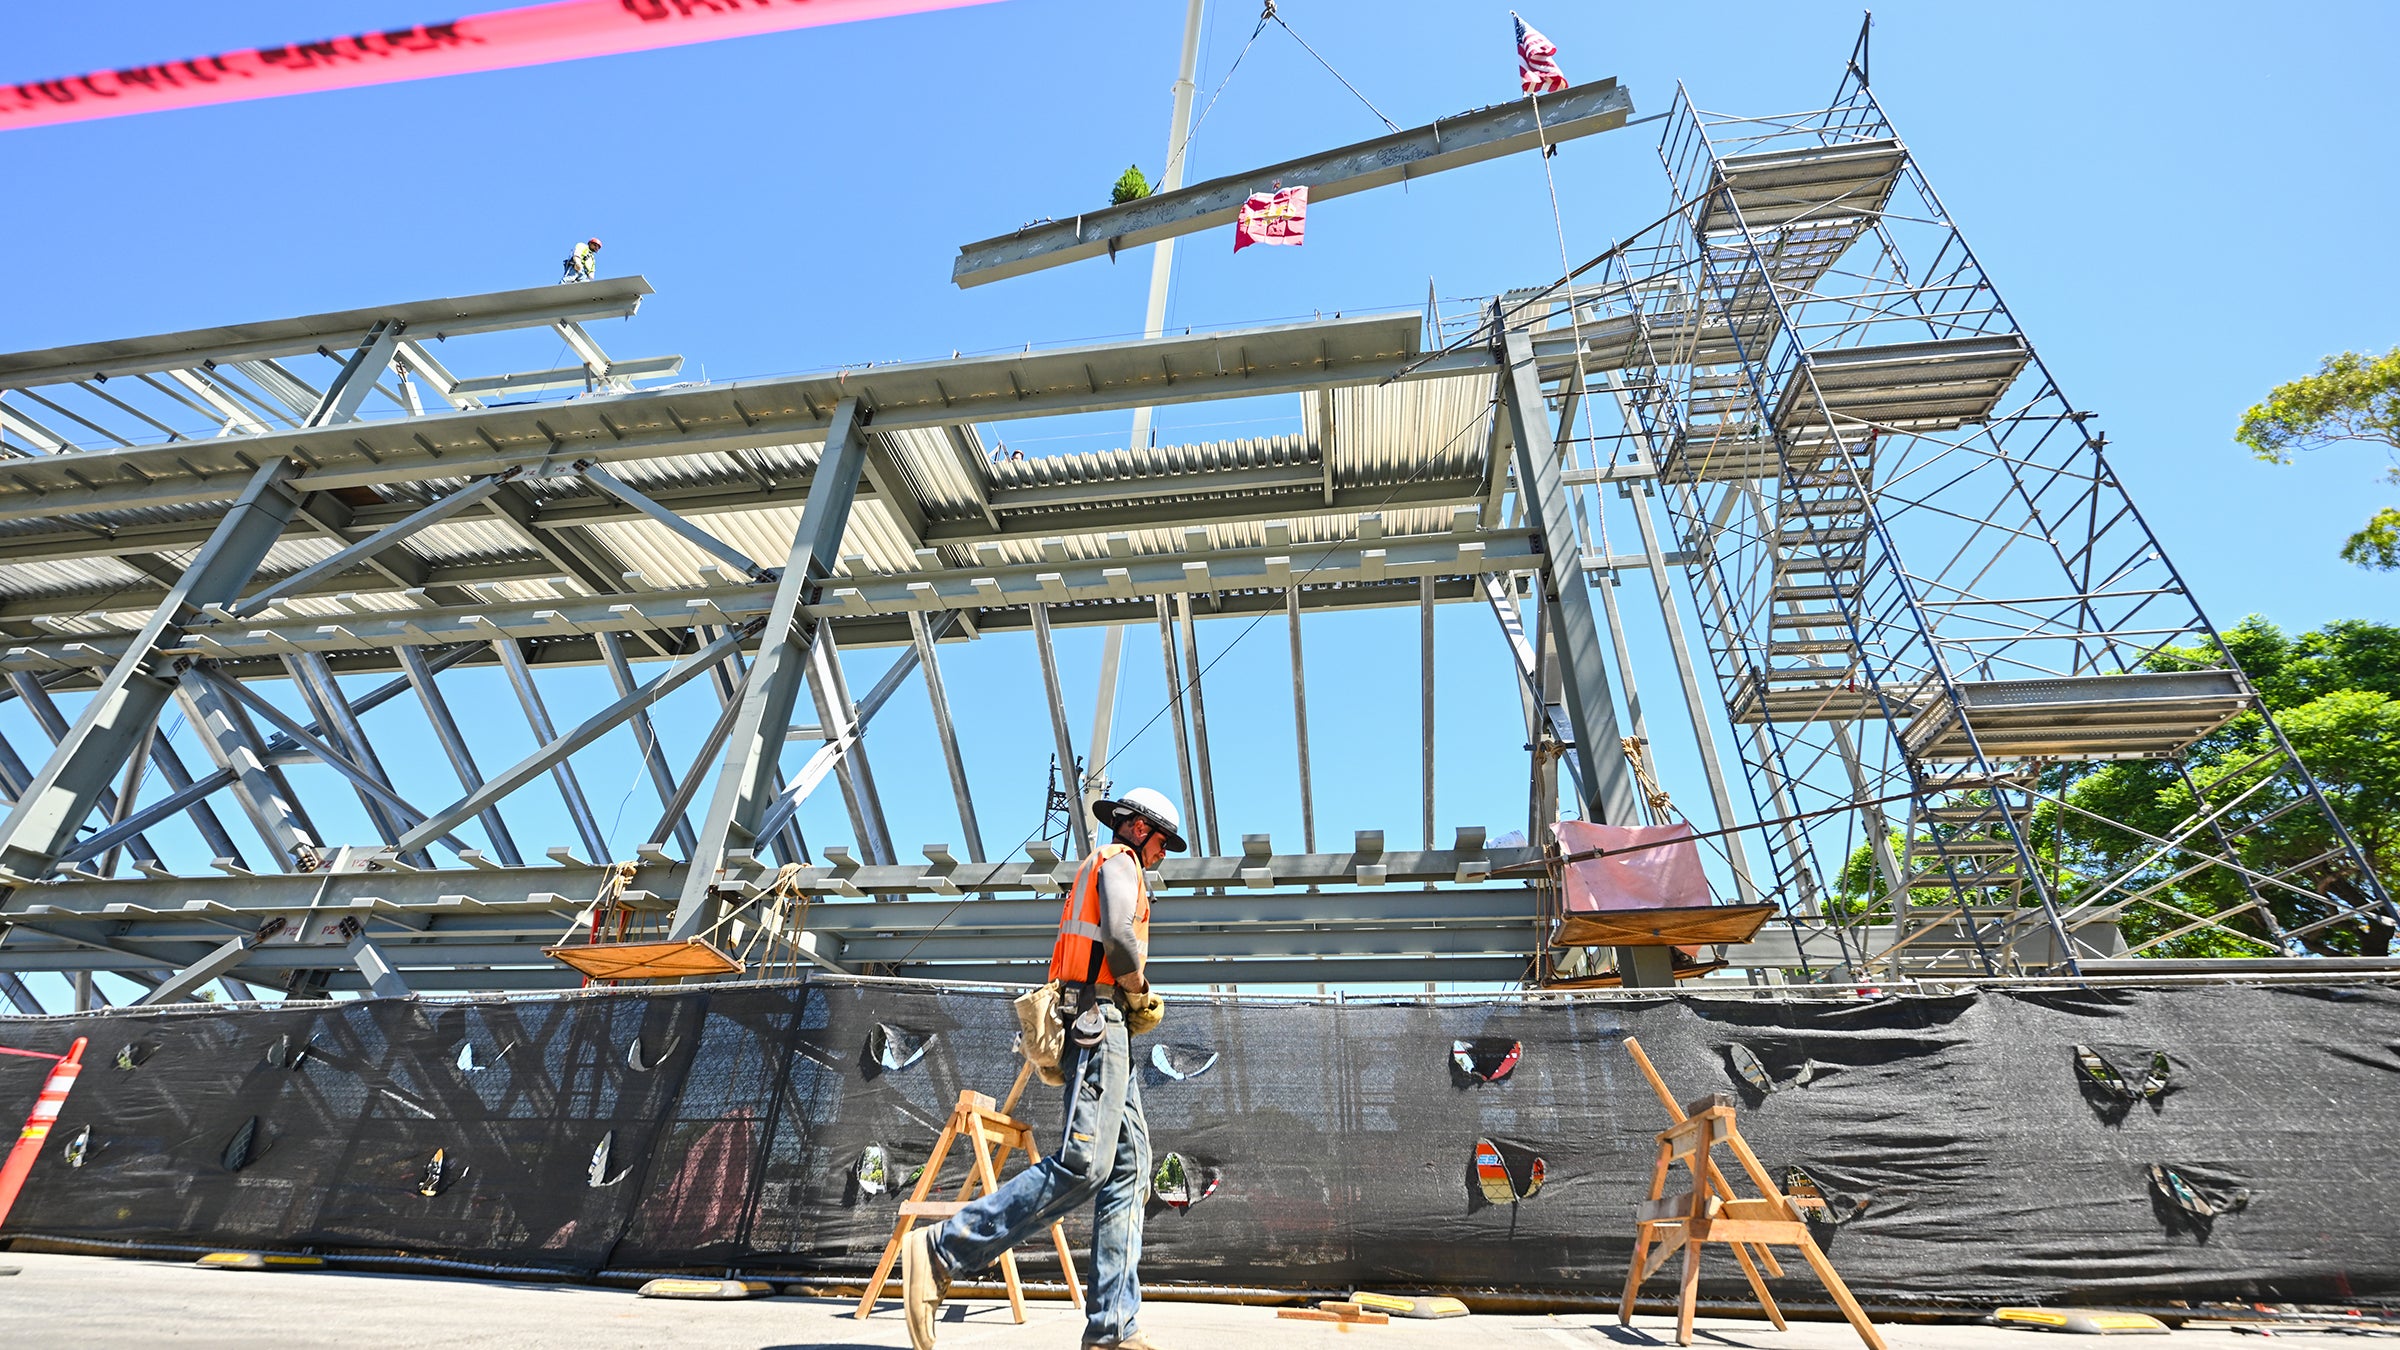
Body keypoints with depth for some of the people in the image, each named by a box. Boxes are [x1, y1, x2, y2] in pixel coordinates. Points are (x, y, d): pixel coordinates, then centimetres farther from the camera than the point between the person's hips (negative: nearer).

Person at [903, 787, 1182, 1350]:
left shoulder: (1100, 872, 30)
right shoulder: (1119, 860, 0)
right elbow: (1121, 934, -18)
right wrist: (1138, 990, -2)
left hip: (1110, 1031, 11)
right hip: (1100, 1017, -11)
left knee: (1127, 1168, 3)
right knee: (1083, 1162, -19)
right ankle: (941, 1251, -15)